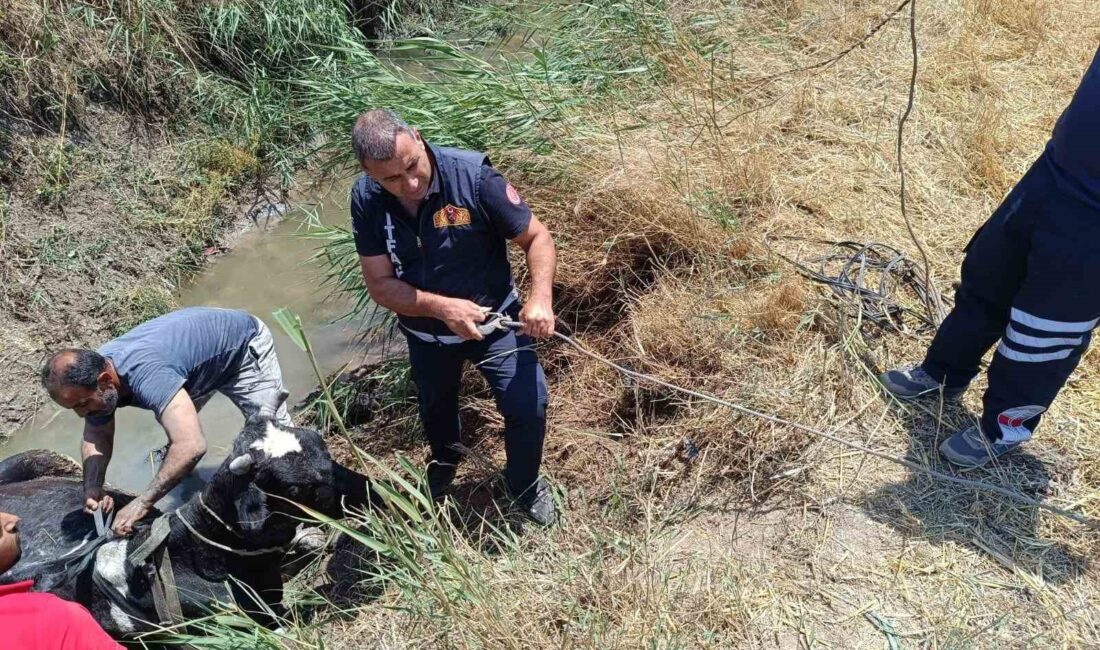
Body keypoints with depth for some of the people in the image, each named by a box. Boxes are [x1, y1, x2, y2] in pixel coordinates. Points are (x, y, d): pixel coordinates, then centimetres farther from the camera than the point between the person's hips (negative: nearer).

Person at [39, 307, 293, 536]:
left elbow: (192, 445, -52)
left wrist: (142, 503, -44)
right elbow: (97, 436, 0)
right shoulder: (93, 371, -17)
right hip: (200, 344, 8)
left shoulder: (145, 373, -43)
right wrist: (92, 487, -18)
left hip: (243, 344, -7)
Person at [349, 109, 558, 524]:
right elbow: (380, 284, -19)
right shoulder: (366, 199, -21)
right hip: (425, 331, 3)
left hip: (493, 320, -3)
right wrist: (443, 307, -35)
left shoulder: (472, 175, -29)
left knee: (528, 406, -13)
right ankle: (444, 460, 63)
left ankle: (525, 486, 21)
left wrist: (540, 297, -36)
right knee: (435, 409, 27)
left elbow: (536, 238, -20)